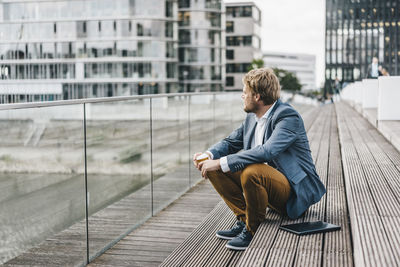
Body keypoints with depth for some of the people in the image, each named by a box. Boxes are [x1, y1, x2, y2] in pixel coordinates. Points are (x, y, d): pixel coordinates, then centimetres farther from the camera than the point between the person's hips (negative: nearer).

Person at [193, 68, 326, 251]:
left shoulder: (288, 117, -19)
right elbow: (231, 142, 15)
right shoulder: (252, 117, 8)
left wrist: (221, 163, -34)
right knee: (214, 169, -3)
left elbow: (267, 152, -34)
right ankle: (244, 219, 1)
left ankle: (252, 230, -14)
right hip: (266, 182, 8)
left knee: (251, 172, -37)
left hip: (294, 192, -8)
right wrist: (209, 154, -8)